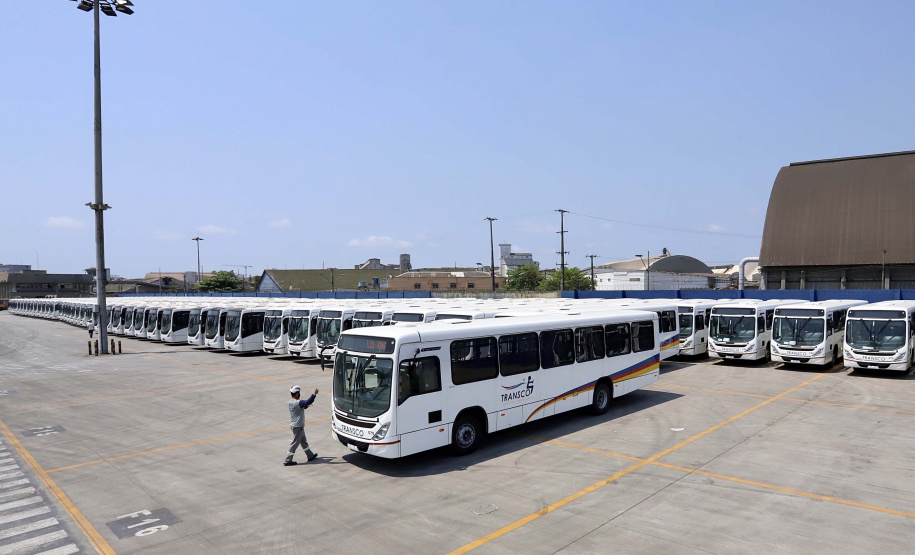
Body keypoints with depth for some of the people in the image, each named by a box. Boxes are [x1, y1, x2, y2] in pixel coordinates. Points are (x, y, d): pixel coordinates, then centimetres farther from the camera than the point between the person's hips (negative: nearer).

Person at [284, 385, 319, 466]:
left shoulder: (291, 402, 4)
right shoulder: (297, 402, -26)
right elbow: (307, 402, -37)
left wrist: (306, 406, 10)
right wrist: (314, 394, -32)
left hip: (294, 425, 10)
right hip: (297, 427, -10)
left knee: (303, 441, 20)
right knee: (295, 443, 1)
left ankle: (310, 455, 32)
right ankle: (287, 461, 8)